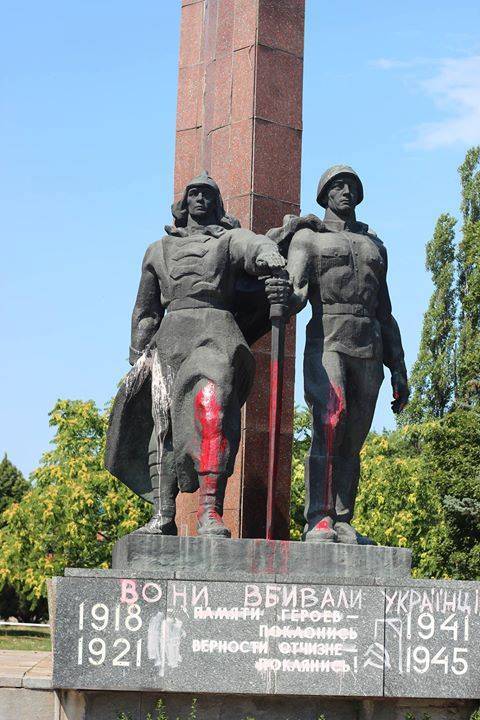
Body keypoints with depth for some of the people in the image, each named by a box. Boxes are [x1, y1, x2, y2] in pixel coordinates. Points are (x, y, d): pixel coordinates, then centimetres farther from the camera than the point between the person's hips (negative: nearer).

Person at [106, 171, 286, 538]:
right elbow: (145, 310, 25)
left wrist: (268, 255, -24)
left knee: (212, 404, -28)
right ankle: (164, 516, -3)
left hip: (217, 328, -4)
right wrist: (138, 357, 19)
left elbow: (253, 246, -4)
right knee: (164, 423, -4)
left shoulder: (230, 239, 18)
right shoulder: (159, 250, 26)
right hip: (171, 334, 4)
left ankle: (210, 511, -37)